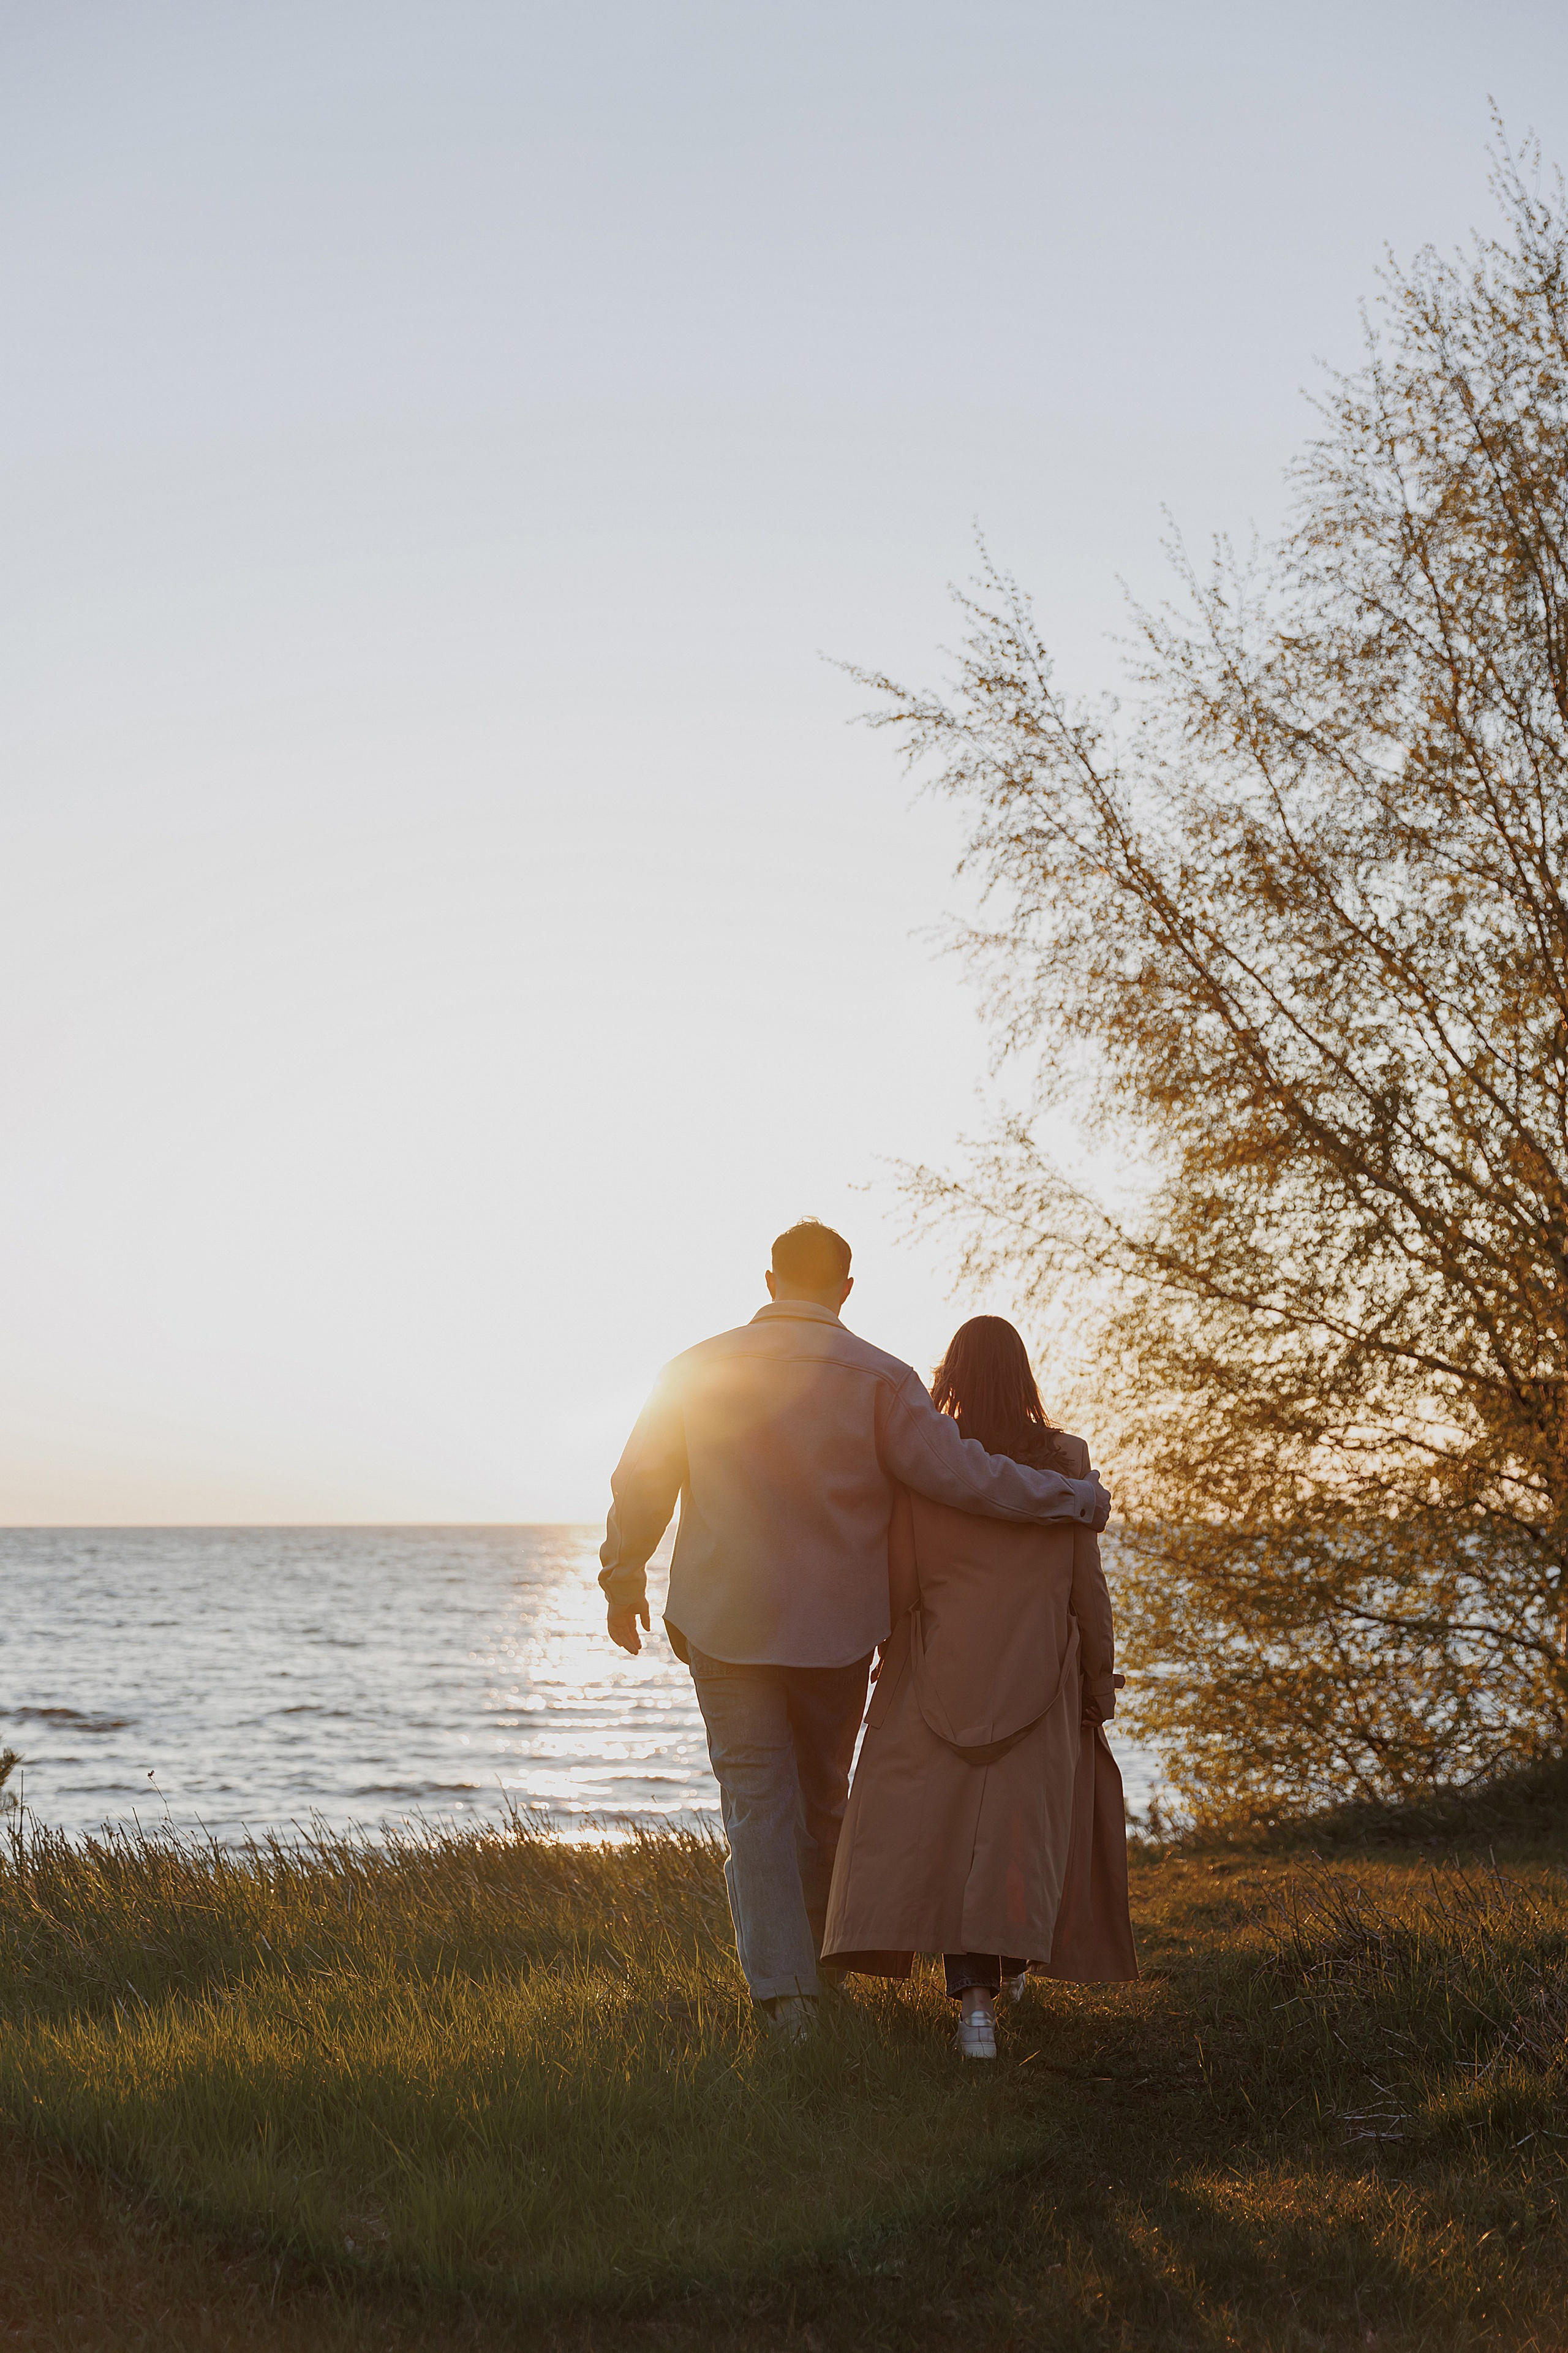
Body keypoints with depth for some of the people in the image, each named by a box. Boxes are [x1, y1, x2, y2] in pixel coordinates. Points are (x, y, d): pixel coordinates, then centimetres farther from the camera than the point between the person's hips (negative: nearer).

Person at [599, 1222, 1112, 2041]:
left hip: (725, 1622, 0)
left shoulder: (697, 1371, -3)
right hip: (837, 1627, 0)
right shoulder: (878, 1379, -10)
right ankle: (817, 1959, 34)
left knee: (758, 1804, 3)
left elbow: (638, 1488, 5)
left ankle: (784, 1993, -7)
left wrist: (623, 1583, 20)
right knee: (822, 1796, 18)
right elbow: (959, 1474, -13)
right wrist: (1077, 1497, 0)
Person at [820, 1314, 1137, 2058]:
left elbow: (899, 1588, -4)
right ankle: (1012, 1961, 29)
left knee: (946, 1827, 1)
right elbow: (1087, 1587, 0)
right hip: (1039, 1674, 1)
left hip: (944, 1672, -1)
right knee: (1026, 1821, 15)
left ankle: (974, 1995, -11)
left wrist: (897, 1674, 10)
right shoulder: (1065, 1461, -3)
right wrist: (1099, 1681, 9)